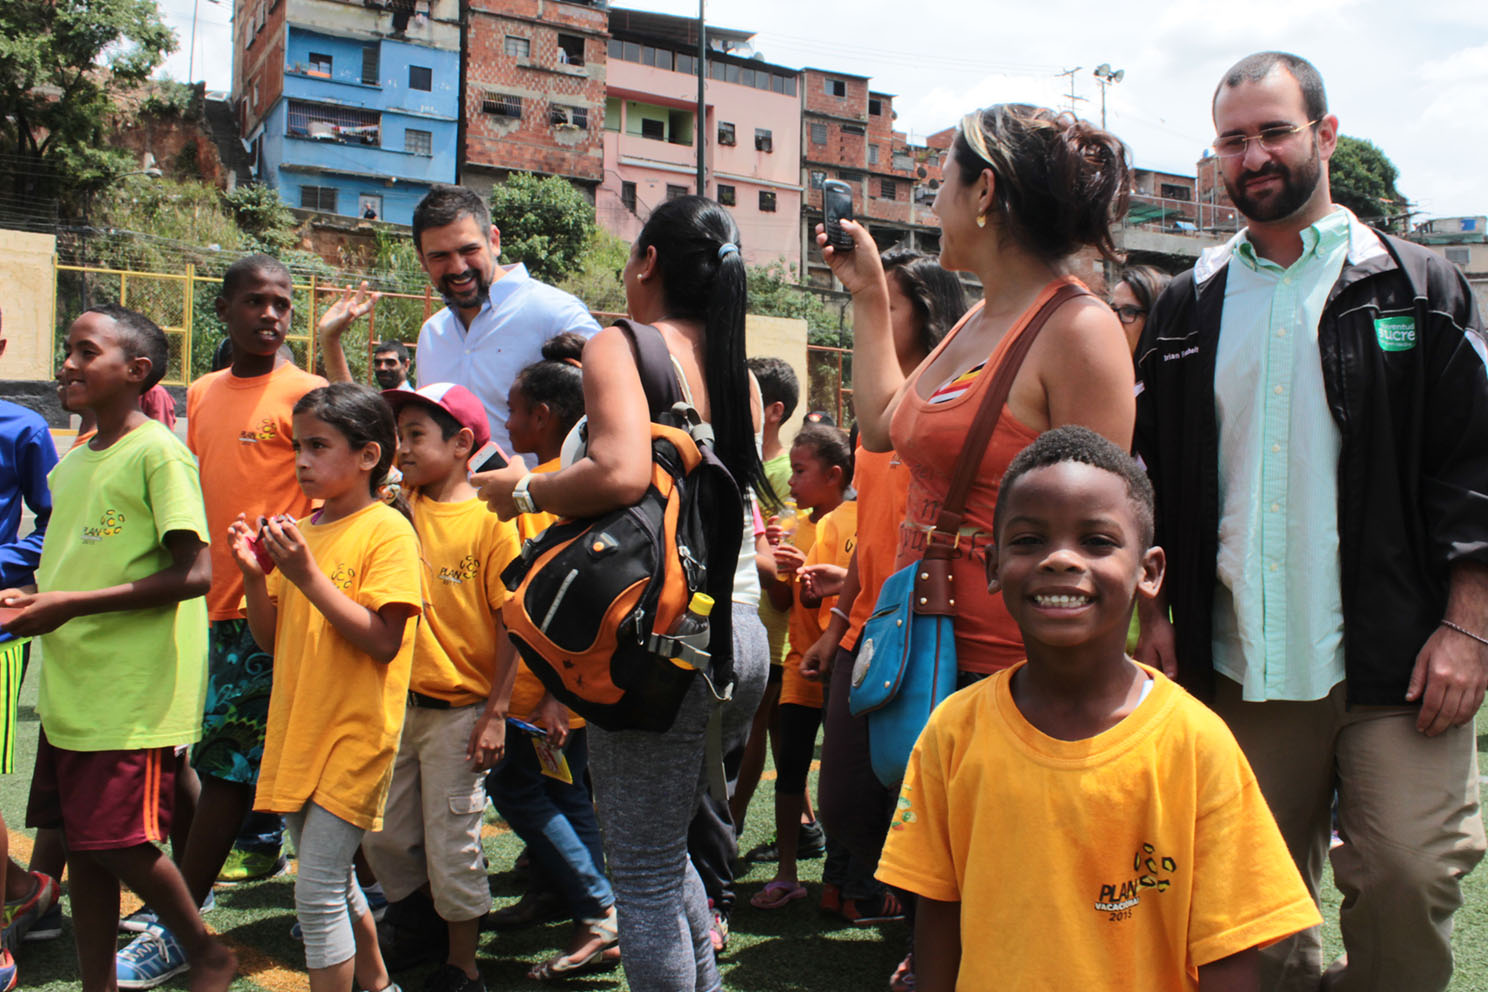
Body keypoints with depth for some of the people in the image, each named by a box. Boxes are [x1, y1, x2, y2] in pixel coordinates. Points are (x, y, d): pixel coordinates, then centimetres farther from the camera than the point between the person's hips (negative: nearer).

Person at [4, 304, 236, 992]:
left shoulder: (158, 451, -10)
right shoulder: (72, 464, 15)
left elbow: (195, 573, -18)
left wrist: (71, 604, -18)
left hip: (134, 692, -8)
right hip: (70, 686, 8)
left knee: (118, 843, -5)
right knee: (80, 843, 11)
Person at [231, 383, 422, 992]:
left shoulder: (387, 531, -12)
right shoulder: (302, 530, 10)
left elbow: (382, 643, -21)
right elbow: (270, 639, 12)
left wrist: (308, 576, -22)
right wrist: (254, 573, -4)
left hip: (353, 734, -8)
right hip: (297, 731, 8)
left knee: (318, 893, -7)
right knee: (333, 880, 20)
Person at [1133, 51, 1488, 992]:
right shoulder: (1189, 307, 11)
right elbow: (1150, 471, 12)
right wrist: (1155, 612, 6)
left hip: (1396, 662, -2)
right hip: (1240, 665, 3)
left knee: (1409, 880, -7)